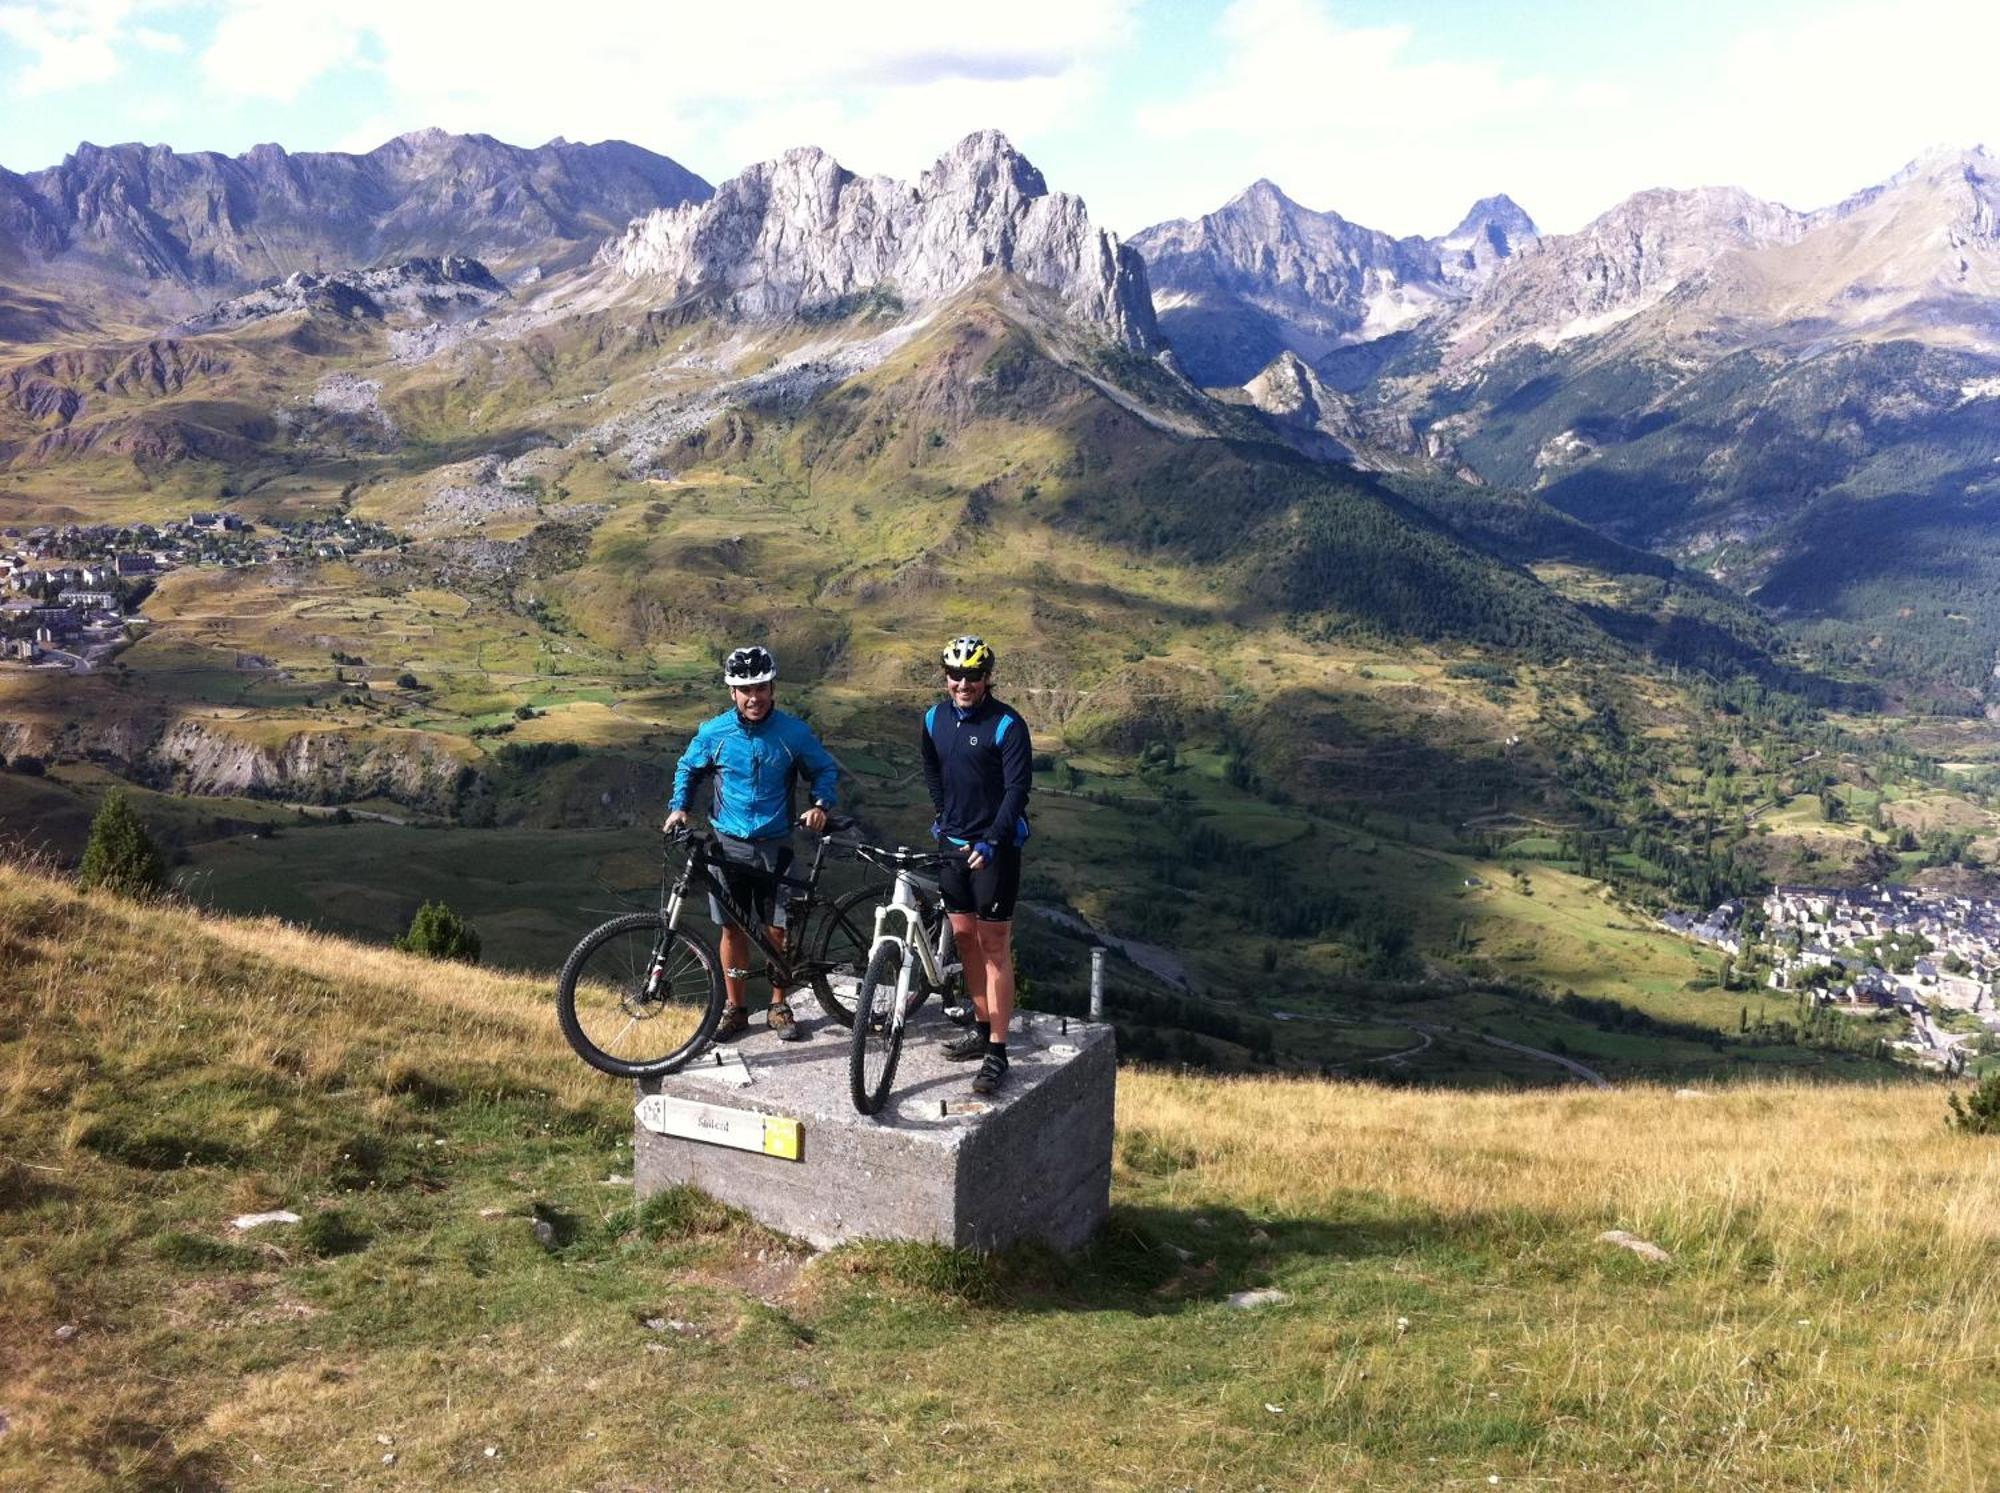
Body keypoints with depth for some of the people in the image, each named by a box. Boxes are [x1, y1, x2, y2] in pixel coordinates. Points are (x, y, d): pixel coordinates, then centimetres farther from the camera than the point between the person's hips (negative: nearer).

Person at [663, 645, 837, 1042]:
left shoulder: (793, 732, -7)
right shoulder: (714, 732, -5)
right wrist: (678, 807, -2)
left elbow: (826, 769, 7)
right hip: (729, 845, 1)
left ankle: (779, 1006, 21)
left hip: (775, 846, 0)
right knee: (733, 929, 7)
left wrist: (820, 805, -10)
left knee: (778, 930, 3)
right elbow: (688, 768, 13)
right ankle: (735, 1009, 20)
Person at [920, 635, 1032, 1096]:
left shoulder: (1007, 725, -15)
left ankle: (997, 1053, -2)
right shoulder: (935, 718, 4)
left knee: (994, 946, -5)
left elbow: (1018, 788, -18)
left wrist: (992, 841, -26)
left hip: (995, 846, -6)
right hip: (954, 842, 6)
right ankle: (982, 1028, 26)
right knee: (964, 935, 12)